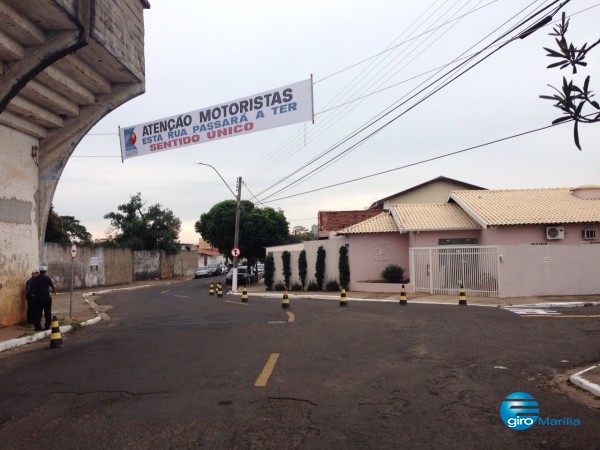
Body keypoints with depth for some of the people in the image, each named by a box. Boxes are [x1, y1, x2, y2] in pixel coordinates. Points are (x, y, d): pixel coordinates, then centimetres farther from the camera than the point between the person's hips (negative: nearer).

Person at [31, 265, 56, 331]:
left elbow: (32, 287, 12)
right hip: (46, 297, -3)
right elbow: (52, 286, -7)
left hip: (37, 298, 3)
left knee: (37, 312, 7)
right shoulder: (47, 278, -5)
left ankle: (37, 327, 5)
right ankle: (47, 326, 6)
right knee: (47, 312, 5)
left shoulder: (35, 279, 6)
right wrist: (54, 292, 11)